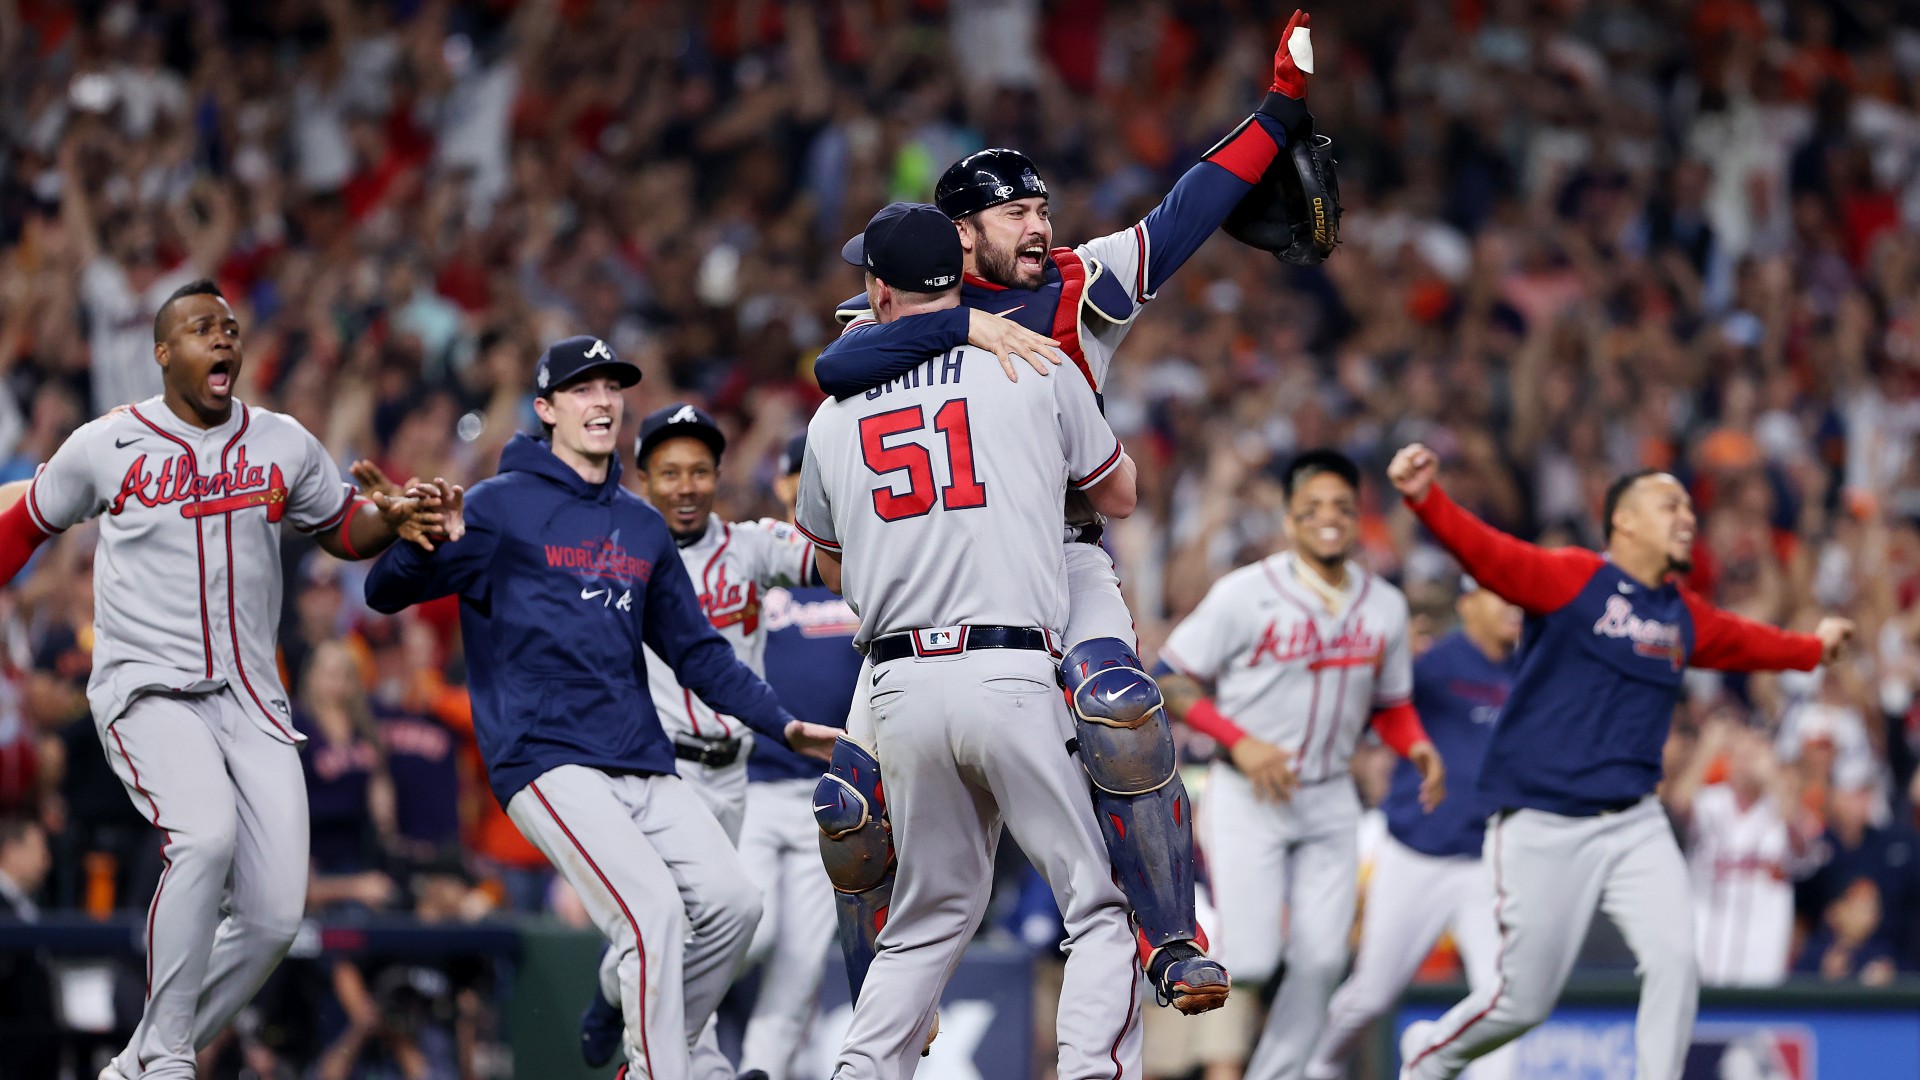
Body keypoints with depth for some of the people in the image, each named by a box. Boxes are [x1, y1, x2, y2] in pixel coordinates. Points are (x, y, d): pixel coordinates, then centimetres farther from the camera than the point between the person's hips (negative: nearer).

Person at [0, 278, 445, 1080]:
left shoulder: (283, 444, 8)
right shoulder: (104, 448, 0)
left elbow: (342, 528, 22)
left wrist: (391, 519, 0)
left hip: (250, 699, 4)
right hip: (147, 687, -4)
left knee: (272, 918, -5)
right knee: (206, 834, -32)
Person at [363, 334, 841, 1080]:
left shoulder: (642, 527, 20)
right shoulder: (503, 507, -1)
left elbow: (696, 650, 24)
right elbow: (387, 593, -7)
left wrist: (782, 725, 13)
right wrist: (430, 545, -30)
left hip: (644, 766, 7)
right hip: (548, 760, -7)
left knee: (732, 904, -5)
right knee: (653, 909, -21)